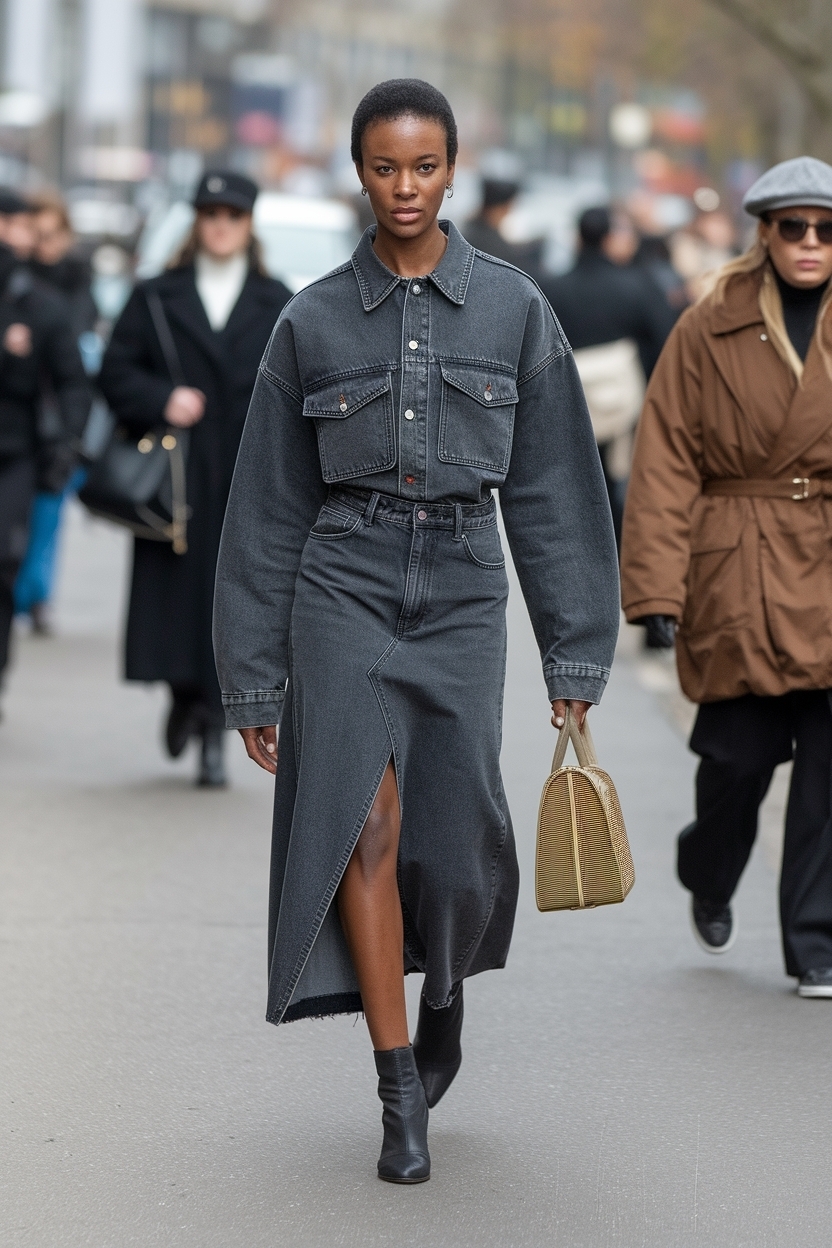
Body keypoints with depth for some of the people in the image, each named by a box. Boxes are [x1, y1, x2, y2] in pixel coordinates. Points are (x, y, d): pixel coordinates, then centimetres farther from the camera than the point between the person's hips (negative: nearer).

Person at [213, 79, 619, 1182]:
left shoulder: (514, 309, 3)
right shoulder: (312, 322, 3)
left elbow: (553, 489, 6)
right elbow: (269, 510, 7)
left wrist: (576, 656, 4)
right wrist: (253, 679, 7)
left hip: (462, 590, 1)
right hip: (345, 585, -1)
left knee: (454, 843, 2)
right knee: (365, 822, -16)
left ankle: (444, 999, 37)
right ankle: (402, 1100, -11)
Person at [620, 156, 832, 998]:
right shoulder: (710, 330, 0)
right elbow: (666, 464, -2)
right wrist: (656, 588, -10)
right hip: (739, 576, -1)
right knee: (740, 754, 3)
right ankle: (708, 882, 35)